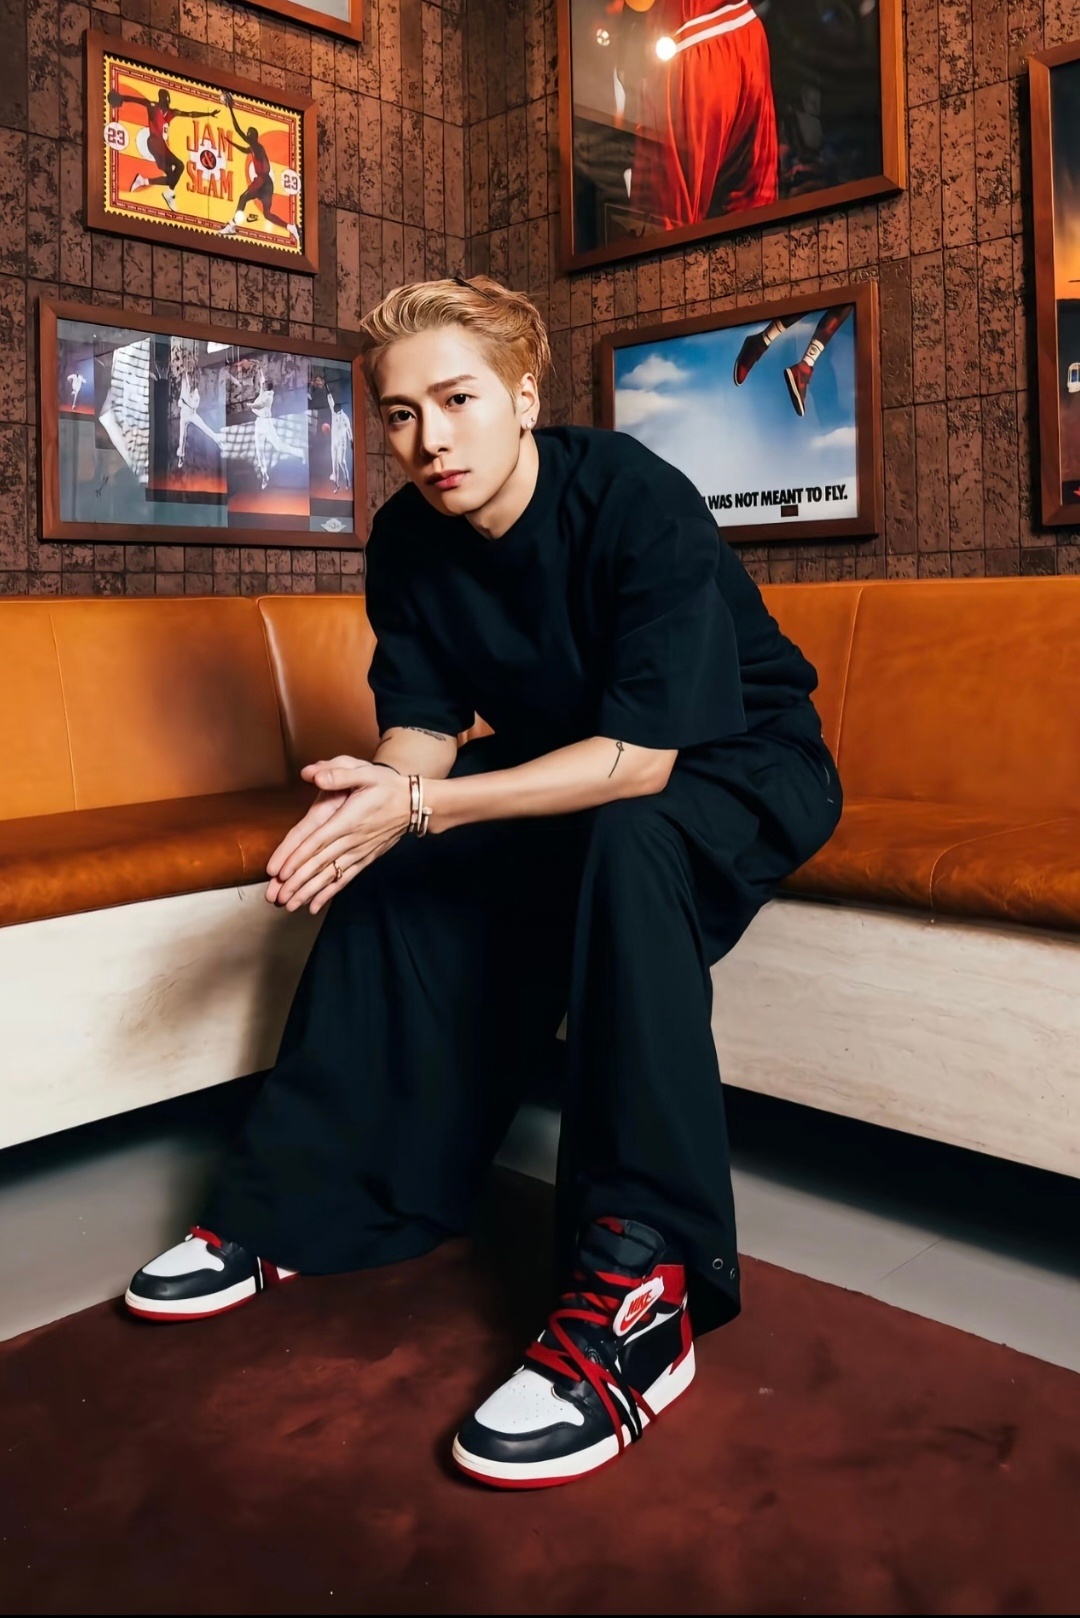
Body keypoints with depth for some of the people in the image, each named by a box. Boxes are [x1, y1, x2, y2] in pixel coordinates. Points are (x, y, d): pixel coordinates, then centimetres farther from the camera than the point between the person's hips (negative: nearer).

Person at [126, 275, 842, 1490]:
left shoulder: (638, 502, -26)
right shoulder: (408, 540, -6)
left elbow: (643, 755, -31)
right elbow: (423, 721, -3)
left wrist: (422, 804, -38)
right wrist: (374, 799, -27)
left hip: (740, 763, -6)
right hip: (567, 771, 6)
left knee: (626, 845, -37)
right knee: (390, 872, -10)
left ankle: (643, 1292, -35)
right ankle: (290, 1207, -1)